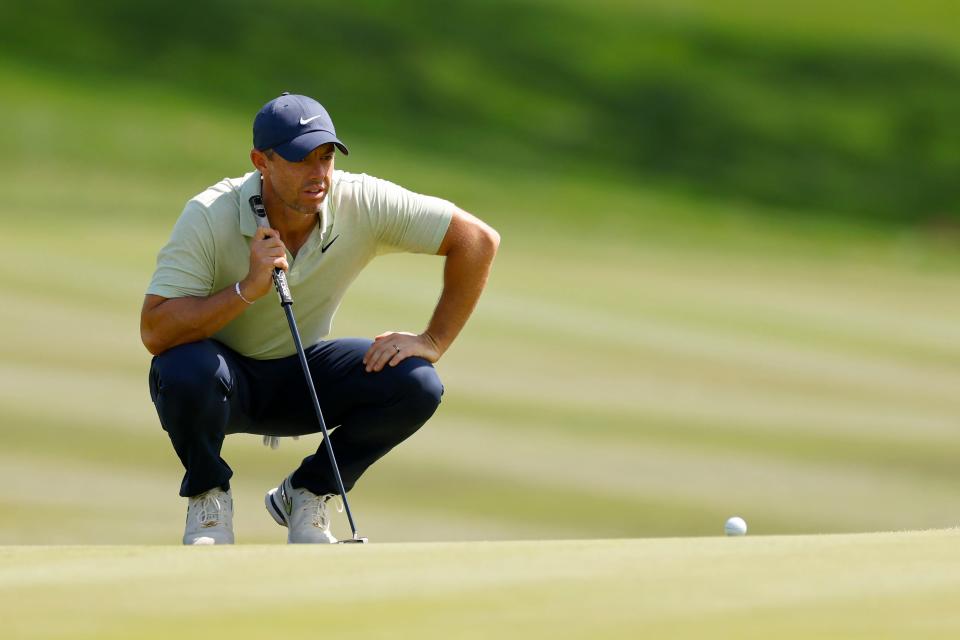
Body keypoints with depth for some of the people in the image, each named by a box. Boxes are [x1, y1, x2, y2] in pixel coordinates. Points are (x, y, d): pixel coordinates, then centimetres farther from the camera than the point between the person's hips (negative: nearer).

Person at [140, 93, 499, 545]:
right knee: (187, 368, -38)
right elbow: (154, 333, -31)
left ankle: (306, 493, 3)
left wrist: (434, 342, -16)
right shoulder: (209, 217, -25)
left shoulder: (363, 204, -19)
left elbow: (478, 240, -12)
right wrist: (247, 290, -40)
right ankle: (207, 495, -6)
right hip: (224, 381, -3)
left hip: (301, 380, 3)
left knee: (415, 385, -21)